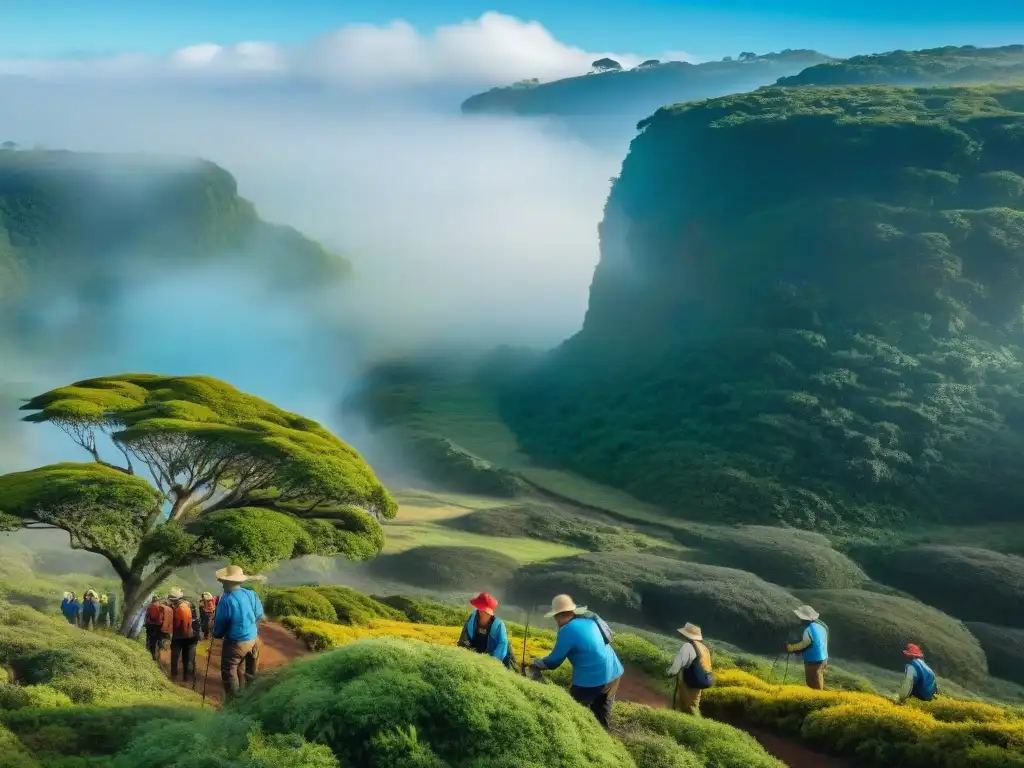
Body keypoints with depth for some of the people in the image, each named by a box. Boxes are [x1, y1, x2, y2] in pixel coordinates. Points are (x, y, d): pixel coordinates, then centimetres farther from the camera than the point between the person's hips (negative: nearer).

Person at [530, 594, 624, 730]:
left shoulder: (567, 630, -14)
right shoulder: (590, 619, 7)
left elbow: (554, 661, -9)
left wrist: (535, 663, 10)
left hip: (592, 679, -7)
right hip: (613, 674, 7)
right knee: (601, 715, 19)